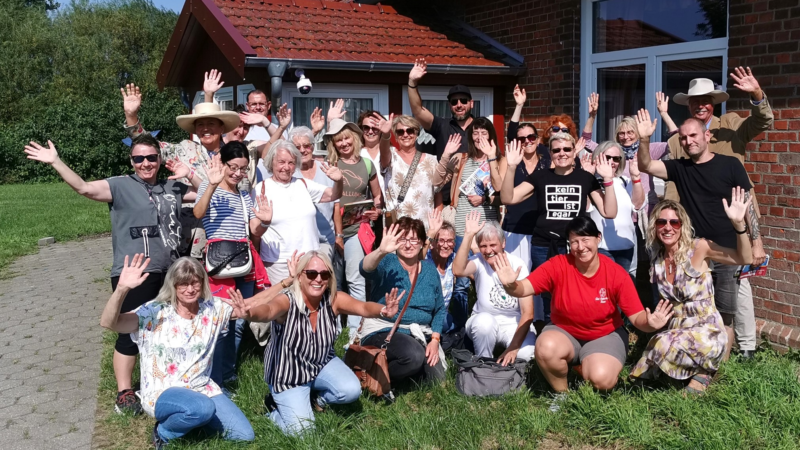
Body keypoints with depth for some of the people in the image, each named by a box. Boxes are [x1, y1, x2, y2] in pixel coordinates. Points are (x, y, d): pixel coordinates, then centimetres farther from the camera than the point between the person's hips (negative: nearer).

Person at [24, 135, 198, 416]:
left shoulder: (172, 187, 12)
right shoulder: (121, 186, -2)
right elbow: (84, 188, -15)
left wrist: (189, 175, 1)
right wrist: (56, 162, -26)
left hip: (168, 272, 5)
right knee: (131, 333, -4)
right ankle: (124, 393, 7)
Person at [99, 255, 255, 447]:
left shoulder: (213, 308, -2)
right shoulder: (155, 312, -14)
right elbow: (108, 323, -26)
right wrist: (122, 288, -44)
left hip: (202, 387, 5)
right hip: (161, 392, -5)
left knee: (245, 436, -7)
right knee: (202, 408, -38)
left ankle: (194, 419, 17)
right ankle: (164, 433, -4)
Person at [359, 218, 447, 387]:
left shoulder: (430, 269, 8)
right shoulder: (387, 263, -7)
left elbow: (440, 309, 11)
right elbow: (366, 269, -31)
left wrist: (435, 339, -3)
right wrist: (381, 251, -51)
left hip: (419, 335, 6)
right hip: (383, 331, -5)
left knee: (435, 378, -10)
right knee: (414, 356, -33)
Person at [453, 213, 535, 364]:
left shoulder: (518, 265, -13)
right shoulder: (479, 261, -10)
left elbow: (528, 313, -16)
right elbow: (458, 271, -36)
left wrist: (513, 347, -27)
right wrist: (468, 235, -35)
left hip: (514, 324, -1)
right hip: (484, 322, 1)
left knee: (526, 354, -31)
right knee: (484, 320, -35)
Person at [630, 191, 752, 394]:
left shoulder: (698, 248, -13)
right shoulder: (657, 259, 2)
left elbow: (745, 259, -23)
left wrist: (738, 224, -35)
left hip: (707, 332, -6)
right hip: (676, 330, 6)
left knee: (665, 345, -32)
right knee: (640, 374, -6)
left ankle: (703, 369, -2)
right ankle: (697, 365, 13)